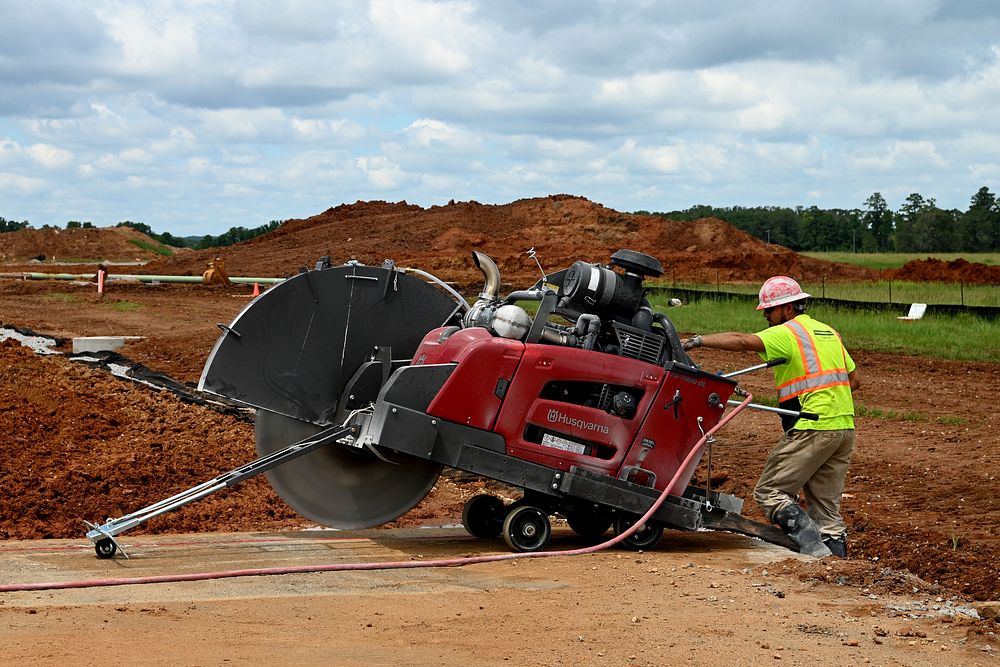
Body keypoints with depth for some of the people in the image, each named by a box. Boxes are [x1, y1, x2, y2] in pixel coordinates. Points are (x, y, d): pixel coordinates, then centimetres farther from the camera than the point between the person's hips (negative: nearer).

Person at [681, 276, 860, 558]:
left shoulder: (788, 333, -5)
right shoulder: (828, 332, 21)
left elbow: (743, 341, -20)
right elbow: (855, 379, 23)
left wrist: (698, 341, -18)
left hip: (812, 429, -8)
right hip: (844, 427, 8)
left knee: (769, 491, -2)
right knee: (826, 504, 14)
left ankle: (814, 548, -13)